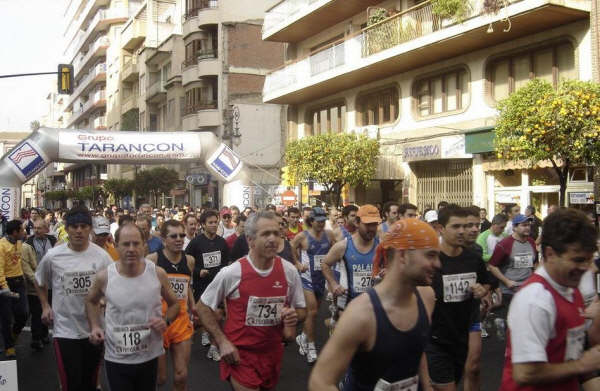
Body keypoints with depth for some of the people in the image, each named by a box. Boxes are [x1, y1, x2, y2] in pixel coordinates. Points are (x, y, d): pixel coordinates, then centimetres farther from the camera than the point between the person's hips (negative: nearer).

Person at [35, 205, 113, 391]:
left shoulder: (101, 255, -5)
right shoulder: (52, 256, -5)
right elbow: (40, 282, 14)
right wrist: (45, 306, 6)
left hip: (94, 329, 1)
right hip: (65, 330, -1)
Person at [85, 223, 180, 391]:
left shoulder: (158, 273, -9)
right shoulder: (104, 277, -9)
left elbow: (174, 304, 7)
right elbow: (91, 301, 13)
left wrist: (165, 320, -12)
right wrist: (94, 327, -1)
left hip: (149, 357, 1)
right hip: (116, 359, -1)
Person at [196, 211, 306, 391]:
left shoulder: (289, 271, -6)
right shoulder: (231, 273, -15)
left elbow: (301, 309, 8)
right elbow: (203, 307, -3)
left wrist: (293, 316, -15)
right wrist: (222, 341, -10)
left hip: (273, 354, 4)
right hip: (239, 355, -4)